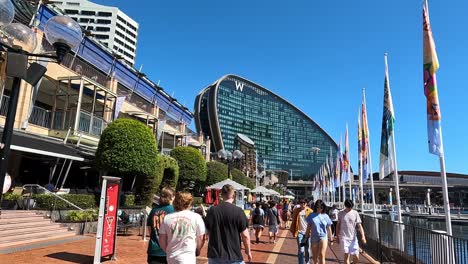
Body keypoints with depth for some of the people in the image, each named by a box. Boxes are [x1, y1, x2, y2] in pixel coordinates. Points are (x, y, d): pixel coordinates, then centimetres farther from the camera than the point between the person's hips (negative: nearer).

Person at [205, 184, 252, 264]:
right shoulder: (238, 211, -12)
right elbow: (245, 235, -10)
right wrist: (248, 251, 5)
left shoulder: (212, 211, -3)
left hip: (214, 255, 3)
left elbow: (209, 232, 6)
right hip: (233, 257, -3)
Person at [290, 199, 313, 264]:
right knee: (301, 250, -2)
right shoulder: (296, 211, -1)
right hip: (300, 233, -1)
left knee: (307, 249, 13)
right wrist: (294, 232, 1)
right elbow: (294, 222, 4)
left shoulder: (310, 211, -1)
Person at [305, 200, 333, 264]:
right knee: (314, 257, 11)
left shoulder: (325, 216, 0)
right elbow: (308, 227, 5)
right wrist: (306, 237, 6)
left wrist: (331, 239, 10)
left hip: (323, 237, -1)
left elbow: (329, 229, 7)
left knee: (322, 255, -13)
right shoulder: (311, 216, -1)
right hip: (314, 237, 1)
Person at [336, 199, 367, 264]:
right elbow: (338, 225, 9)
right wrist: (337, 236, 10)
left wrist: (363, 236, -15)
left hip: (353, 238, 2)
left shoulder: (355, 213, 1)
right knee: (346, 255, -11)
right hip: (344, 237, -2)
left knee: (356, 258, 2)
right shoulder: (341, 213, 0)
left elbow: (359, 226, -2)